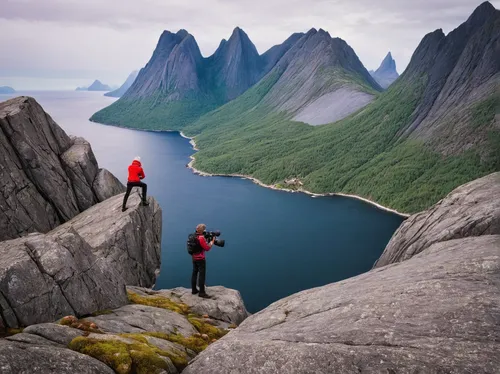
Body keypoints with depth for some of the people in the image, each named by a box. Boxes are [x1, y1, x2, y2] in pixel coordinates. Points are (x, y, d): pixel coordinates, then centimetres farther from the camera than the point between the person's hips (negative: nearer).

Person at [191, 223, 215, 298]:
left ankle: (194, 290, 24)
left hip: (194, 258, 9)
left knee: (194, 273, 15)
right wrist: (212, 241, -7)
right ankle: (201, 292, -2)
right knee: (202, 275, -4)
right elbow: (207, 248, -18)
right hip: (200, 259, -9)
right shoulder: (201, 237, -21)